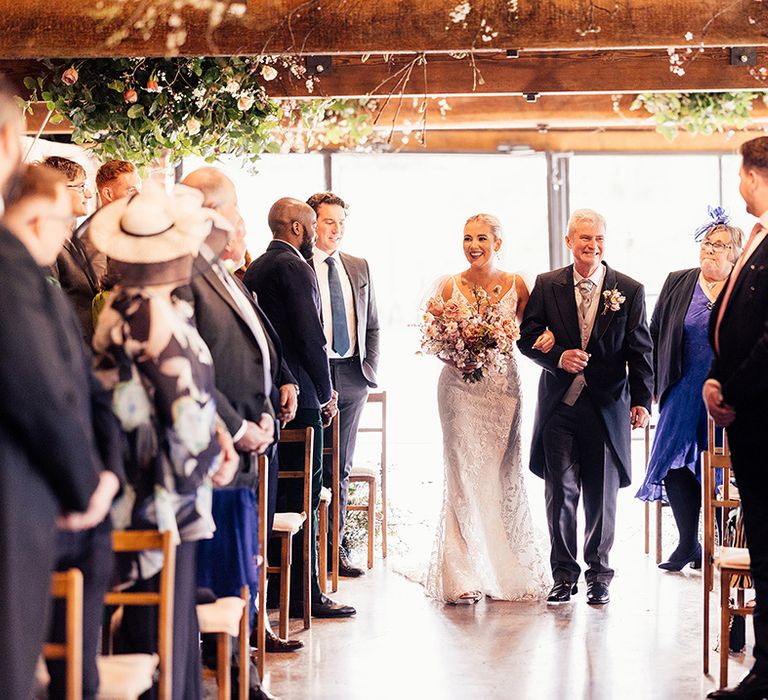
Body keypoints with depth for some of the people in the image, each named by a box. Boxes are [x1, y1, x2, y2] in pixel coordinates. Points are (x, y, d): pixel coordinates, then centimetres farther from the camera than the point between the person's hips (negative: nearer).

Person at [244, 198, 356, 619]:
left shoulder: (255, 268, 16)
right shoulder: (293, 266, -12)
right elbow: (310, 335, -18)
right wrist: (326, 393, -8)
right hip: (299, 395, -9)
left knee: (275, 491, 14)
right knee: (303, 495, -5)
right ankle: (305, 594, -3)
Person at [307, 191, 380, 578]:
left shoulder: (359, 268, 14)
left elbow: (372, 325, 19)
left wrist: (370, 367, 7)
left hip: (352, 376, 6)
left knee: (339, 469, 11)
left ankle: (335, 546, 17)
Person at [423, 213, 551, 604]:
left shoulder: (516, 285, 2)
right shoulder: (451, 286, 3)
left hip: (502, 387, 1)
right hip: (459, 387, -1)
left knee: (502, 476, 5)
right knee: (464, 477, -4)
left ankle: (507, 570, 18)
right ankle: (463, 578, -3)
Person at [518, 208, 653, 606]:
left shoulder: (629, 291, 2)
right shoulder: (547, 286, 4)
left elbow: (640, 352, 1)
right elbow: (527, 338, 4)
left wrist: (641, 401, -8)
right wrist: (558, 357, -15)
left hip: (607, 406, 0)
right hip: (559, 405, 0)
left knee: (602, 497, 6)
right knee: (560, 493, 0)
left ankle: (599, 575, 20)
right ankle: (564, 574, 14)